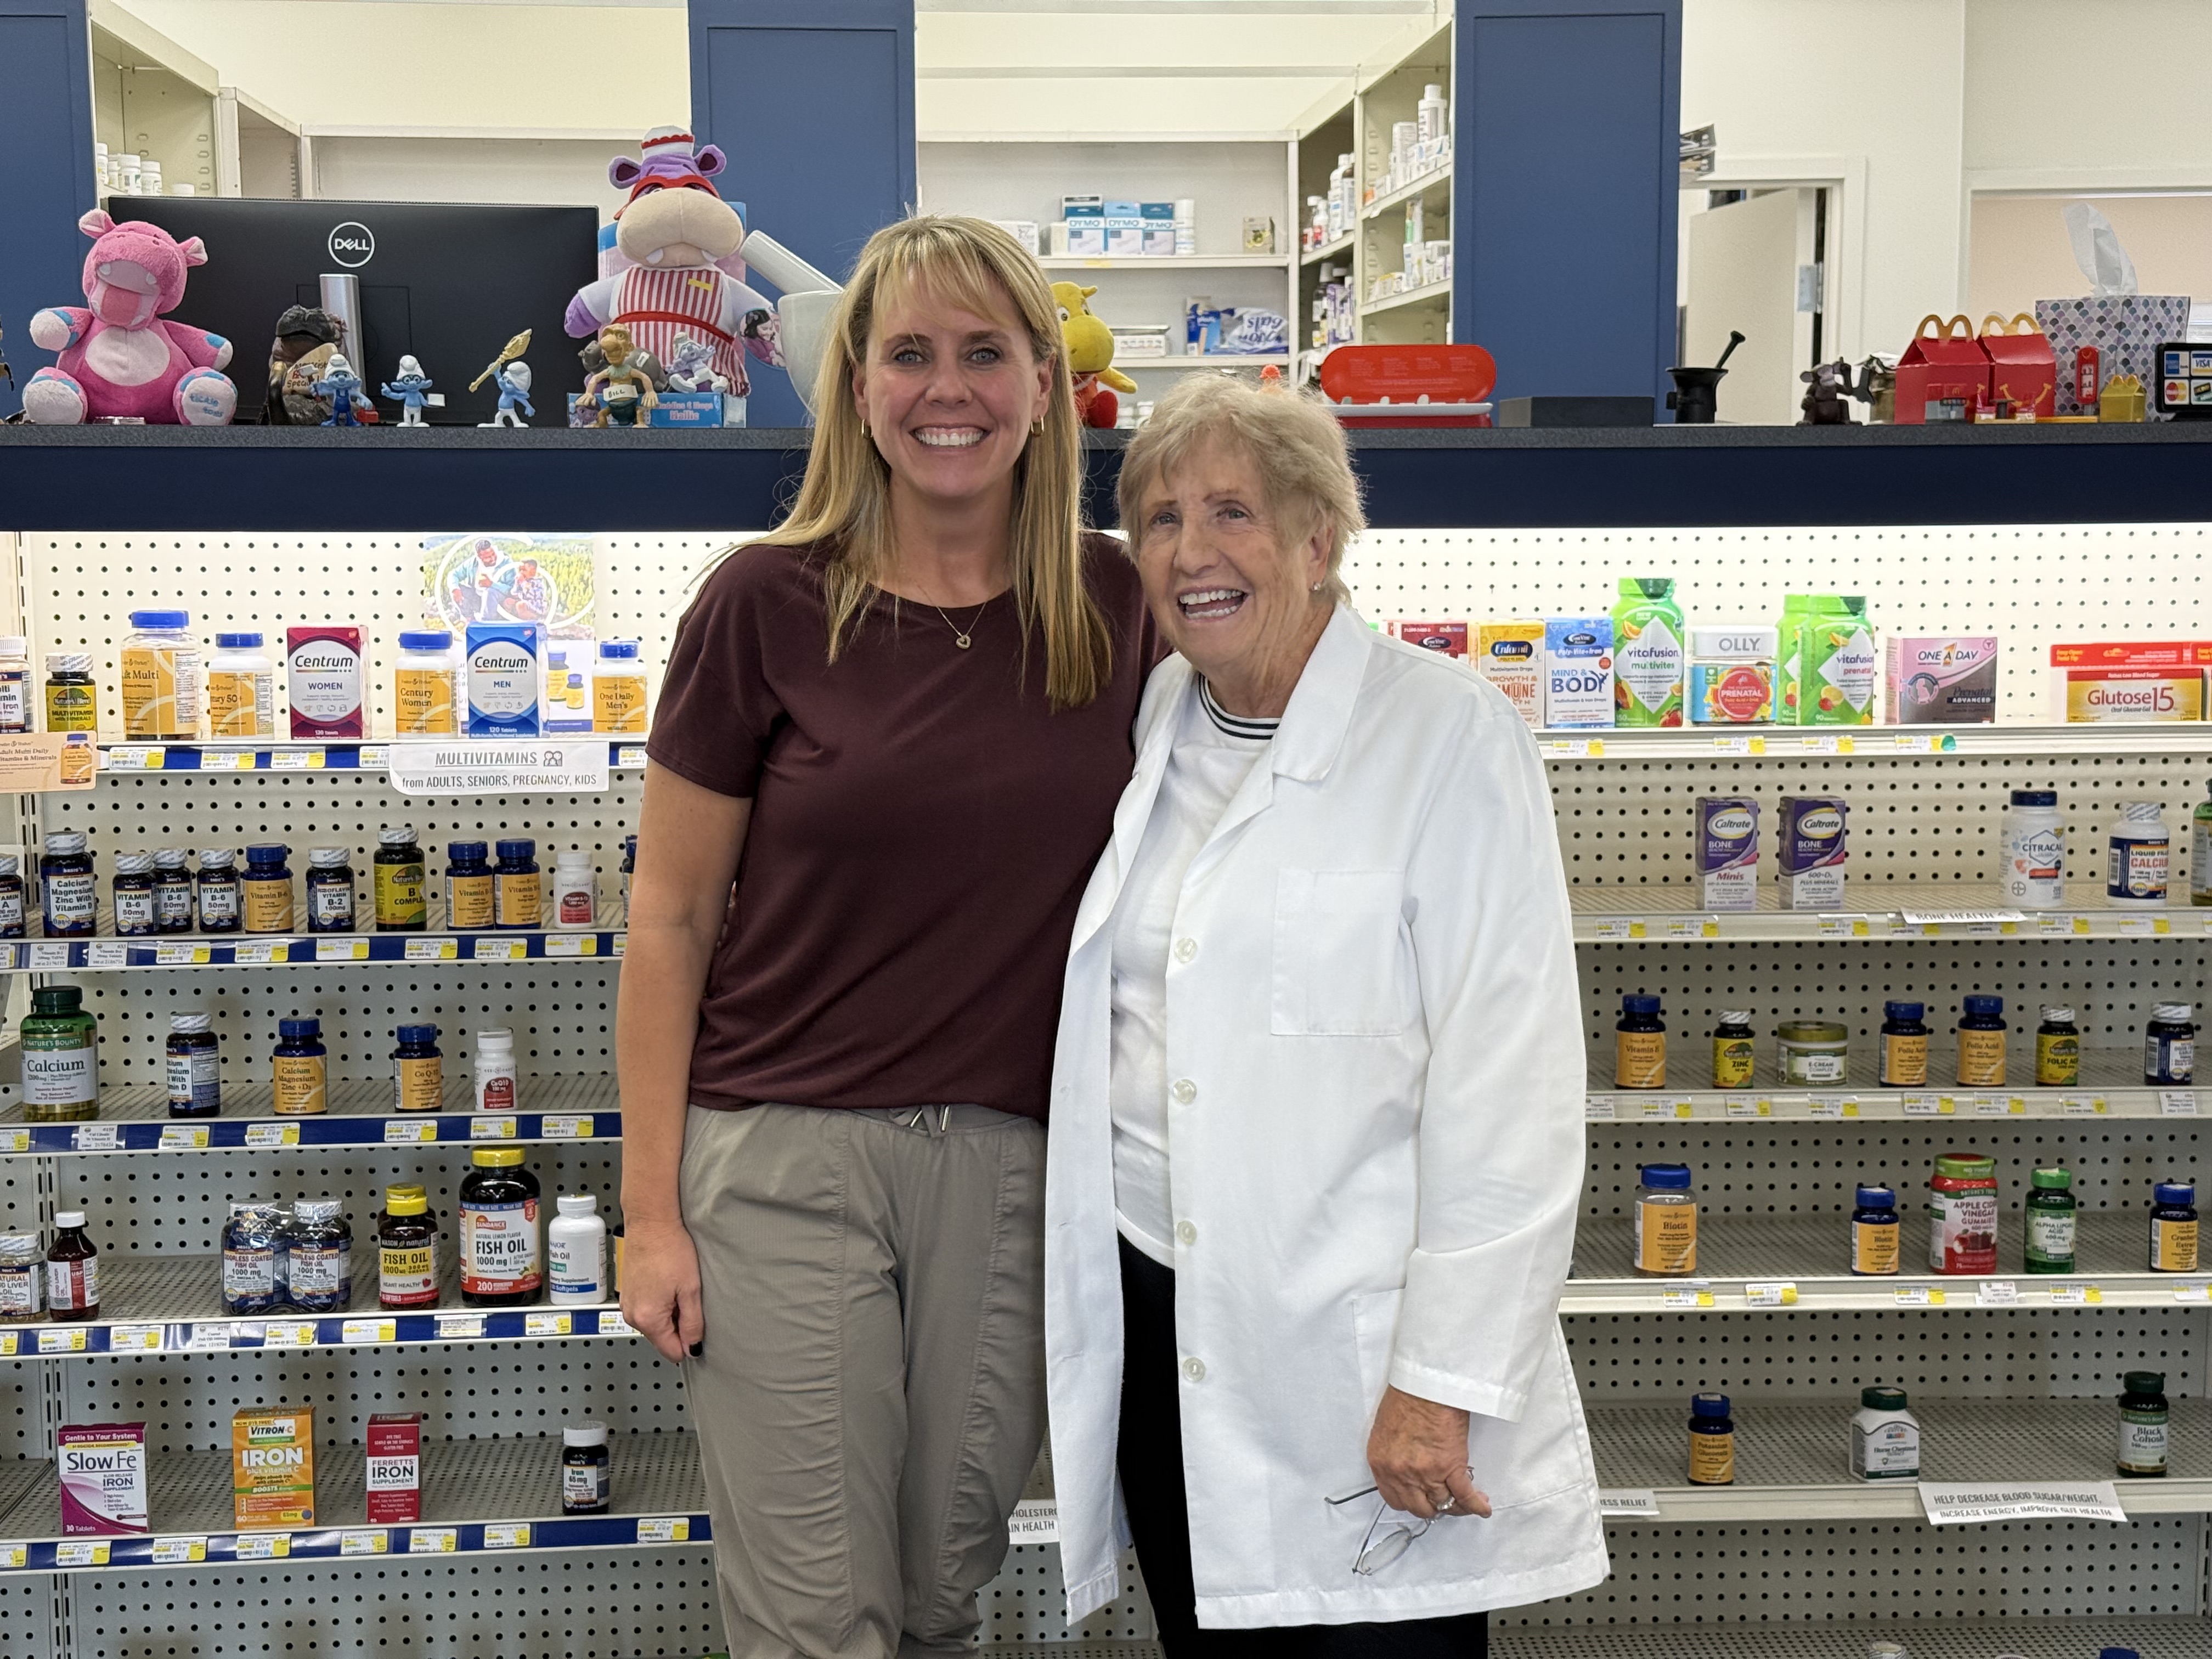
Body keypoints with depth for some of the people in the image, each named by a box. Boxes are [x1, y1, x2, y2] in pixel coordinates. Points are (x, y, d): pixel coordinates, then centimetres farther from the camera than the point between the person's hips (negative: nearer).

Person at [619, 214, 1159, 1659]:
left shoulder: (1114, 607, 3)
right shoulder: (767, 604, -5)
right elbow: (672, 917, -2)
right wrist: (653, 1210, -5)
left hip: (1019, 1161, 3)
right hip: (788, 1152, -2)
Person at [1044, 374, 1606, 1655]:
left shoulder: (1449, 736, -10)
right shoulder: (1149, 729, 8)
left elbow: (1509, 1087, -15)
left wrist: (1444, 1380, -18)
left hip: (1355, 1348, -6)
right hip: (1159, 1320, 6)